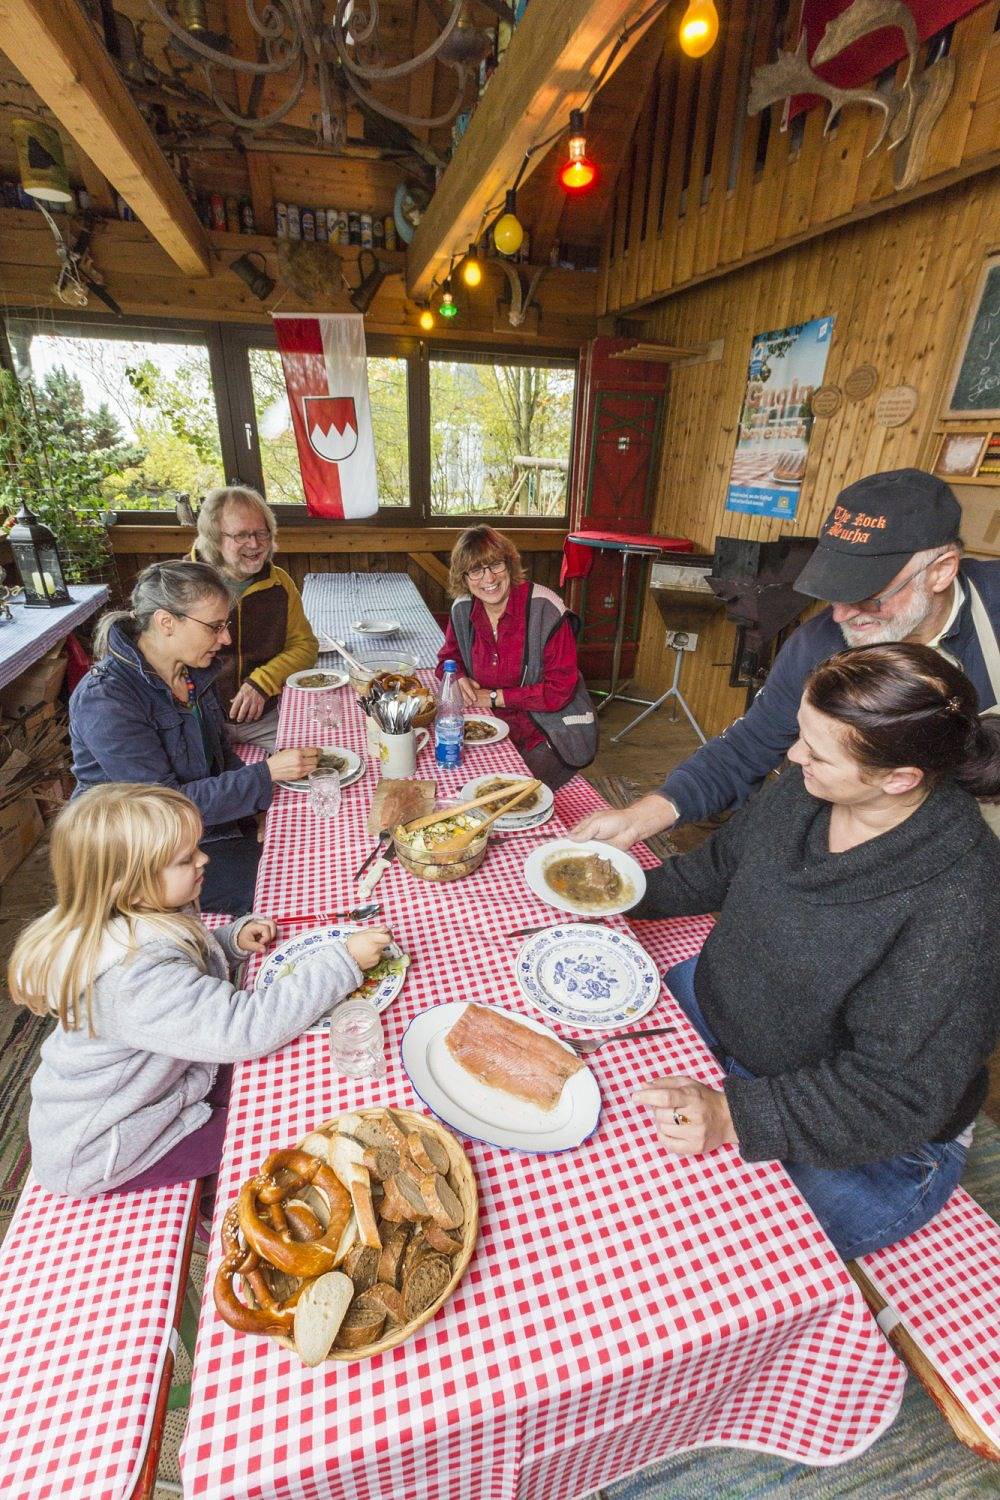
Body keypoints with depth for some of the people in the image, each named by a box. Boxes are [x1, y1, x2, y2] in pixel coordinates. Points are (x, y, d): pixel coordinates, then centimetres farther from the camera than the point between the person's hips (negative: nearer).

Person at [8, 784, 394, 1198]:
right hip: (101, 1151, -7)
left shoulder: (134, 921, -11)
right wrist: (344, 961, -39)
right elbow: (245, 1029, -43)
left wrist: (234, 939, -13)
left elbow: (187, 965, 8)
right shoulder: (133, 977, -40)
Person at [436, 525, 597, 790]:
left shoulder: (545, 609, -17)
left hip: (552, 734, -4)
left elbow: (560, 690, -17)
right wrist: (459, 679, -6)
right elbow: (448, 657, 19)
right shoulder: (462, 609, 0)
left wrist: (495, 697, -15)